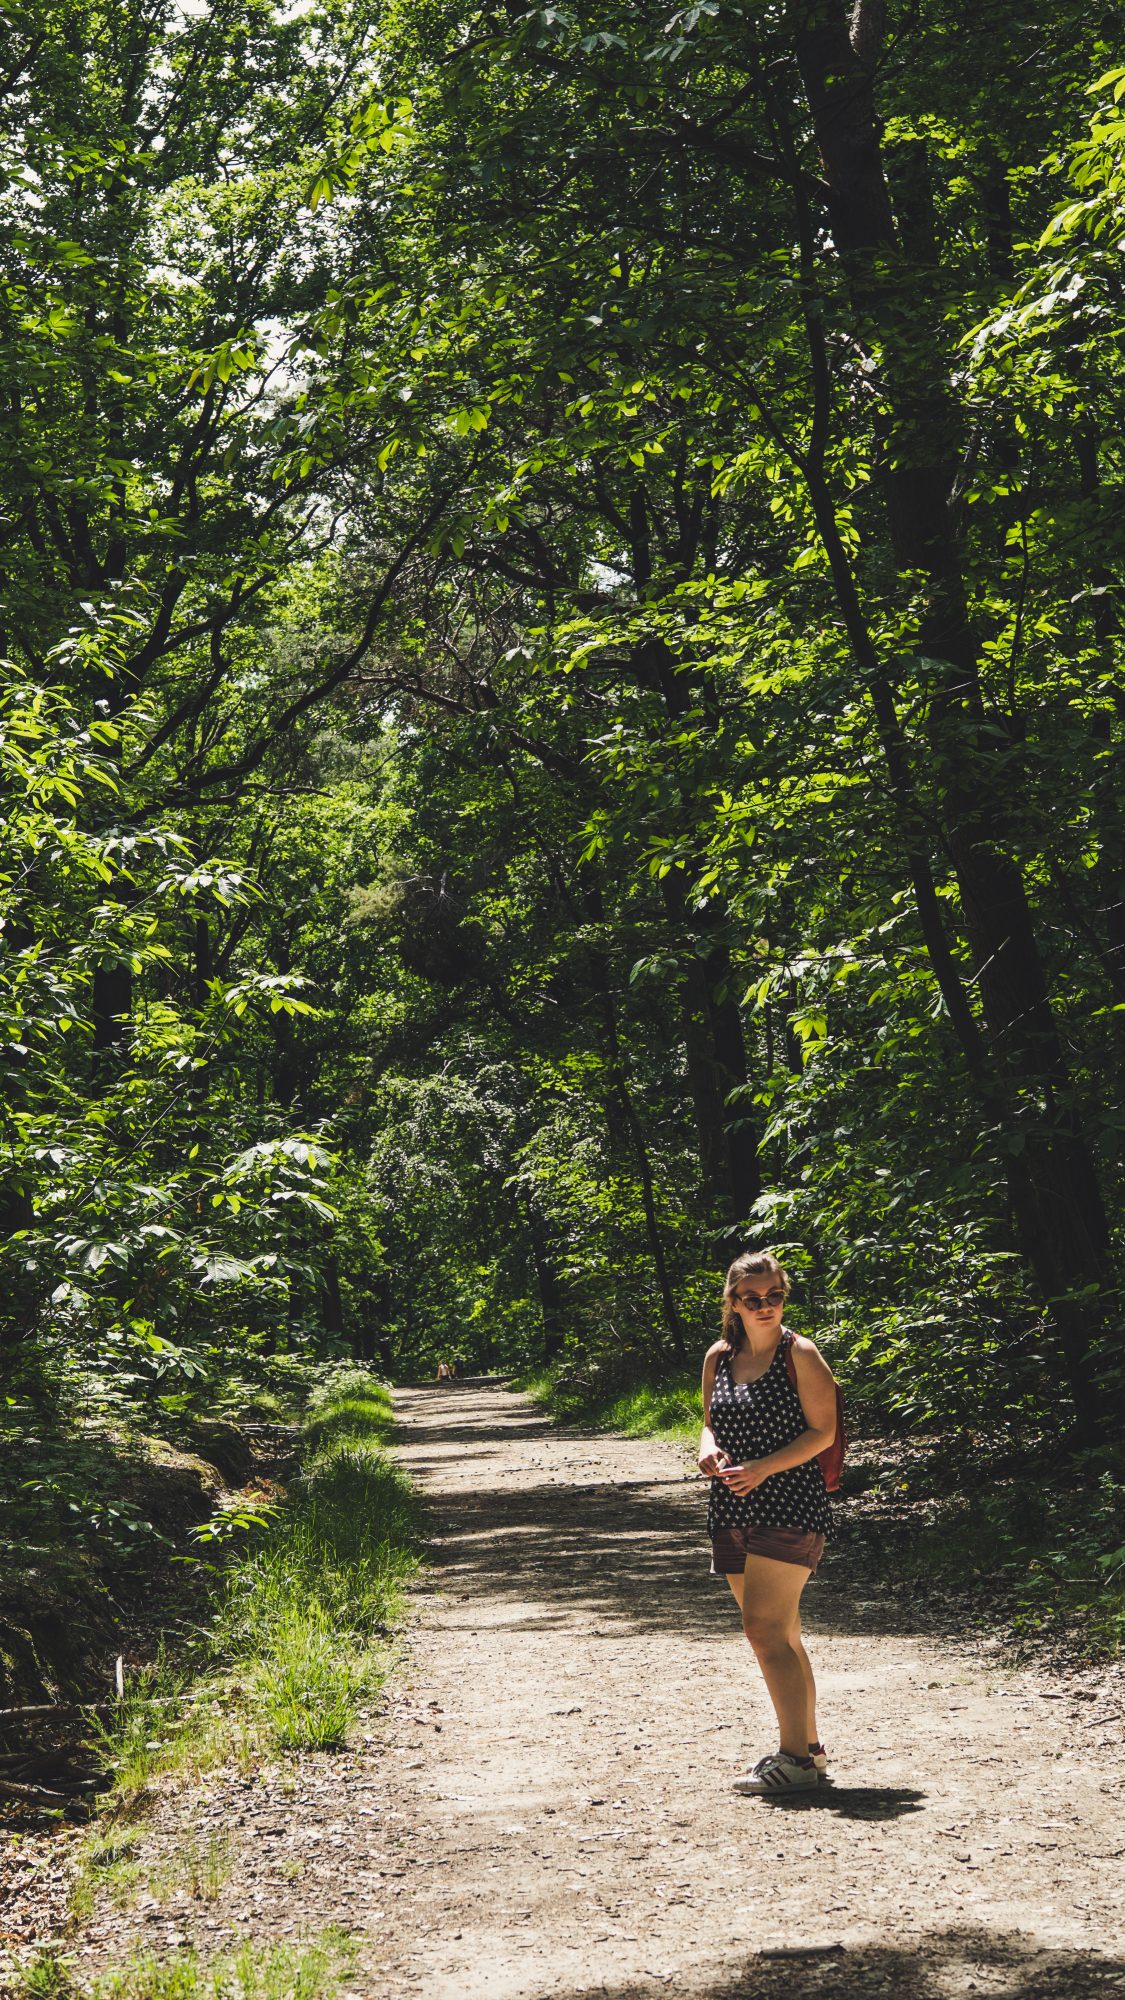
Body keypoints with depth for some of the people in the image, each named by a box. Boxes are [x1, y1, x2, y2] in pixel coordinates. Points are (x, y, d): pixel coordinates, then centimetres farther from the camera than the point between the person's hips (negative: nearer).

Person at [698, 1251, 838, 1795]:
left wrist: (764, 1468, -20)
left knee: (764, 1628, -14)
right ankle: (807, 1747, 22)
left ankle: (797, 1759, -8)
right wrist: (709, 1447, -3)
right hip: (732, 1511, 7)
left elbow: (822, 1430, -9)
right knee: (779, 1635, 12)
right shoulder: (718, 1358, 11)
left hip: (789, 1505, -7)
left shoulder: (800, 1354, -7)